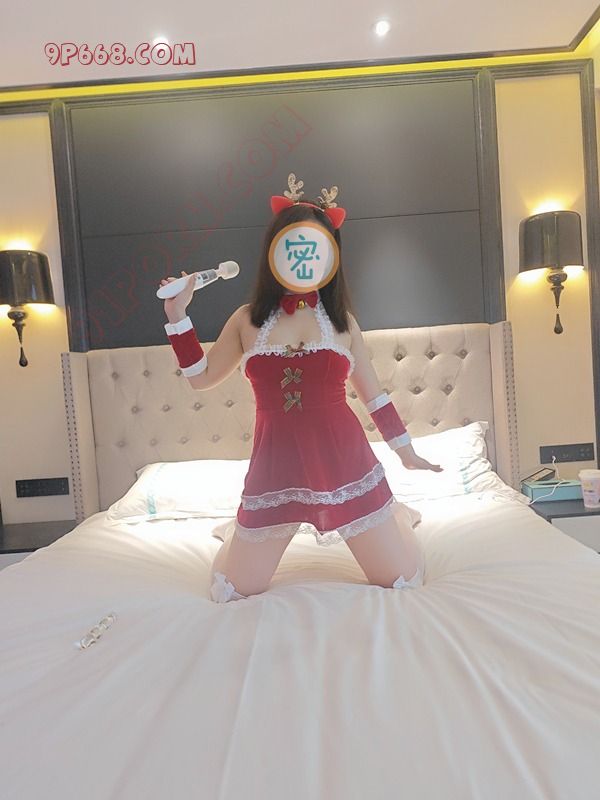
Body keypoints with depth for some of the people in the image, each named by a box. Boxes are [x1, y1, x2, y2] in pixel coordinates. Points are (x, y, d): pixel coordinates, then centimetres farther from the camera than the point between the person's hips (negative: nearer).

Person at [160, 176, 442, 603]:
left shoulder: (343, 321, 4)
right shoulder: (247, 320, 5)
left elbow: (374, 394, 11)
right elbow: (201, 377, 11)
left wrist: (406, 450, 16)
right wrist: (178, 315, 3)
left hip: (343, 460, 0)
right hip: (276, 467, 1)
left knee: (405, 582, 7)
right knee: (231, 593, 9)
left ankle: (391, 512, 38)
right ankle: (242, 531, 41)